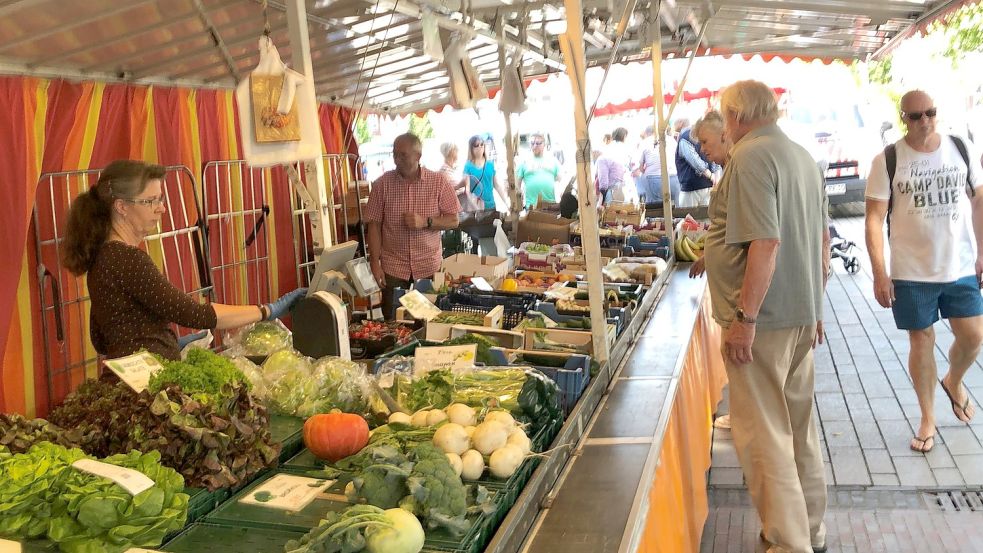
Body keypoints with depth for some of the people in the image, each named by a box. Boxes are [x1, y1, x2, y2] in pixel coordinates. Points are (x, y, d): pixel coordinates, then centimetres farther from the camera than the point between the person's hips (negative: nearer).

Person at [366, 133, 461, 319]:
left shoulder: (439, 182, -4)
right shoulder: (382, 184, -3)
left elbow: (453, 221, -1)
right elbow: (374, 225, 0)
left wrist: (425, 222, -18)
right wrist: (375, 263, -5)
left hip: (429, 266, 0)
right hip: (393, 267, 0)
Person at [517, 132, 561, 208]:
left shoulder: (553, 160, 12)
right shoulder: (525, 161, 7)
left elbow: (559, 180, 14)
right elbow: (517, 183, 7)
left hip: (551, 204, 2)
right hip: (531, 206, -2)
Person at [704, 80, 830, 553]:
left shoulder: (751, 157, -14)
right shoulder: (801, 156, 14)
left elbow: (766, 243, -23)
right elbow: (822, 239, 18)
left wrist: (744, 318, -21)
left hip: (763, 319, -9)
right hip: (802, 316, 10)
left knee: (763, 434, -1)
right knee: (799, 425, 18)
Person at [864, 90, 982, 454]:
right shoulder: (887, 160, -8)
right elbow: (875, 218, -10)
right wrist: (879, 273, -14)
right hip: (912, 272, -2)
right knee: (921, 342, 6)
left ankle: (953, 382, 40)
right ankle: (928, 419, 21)